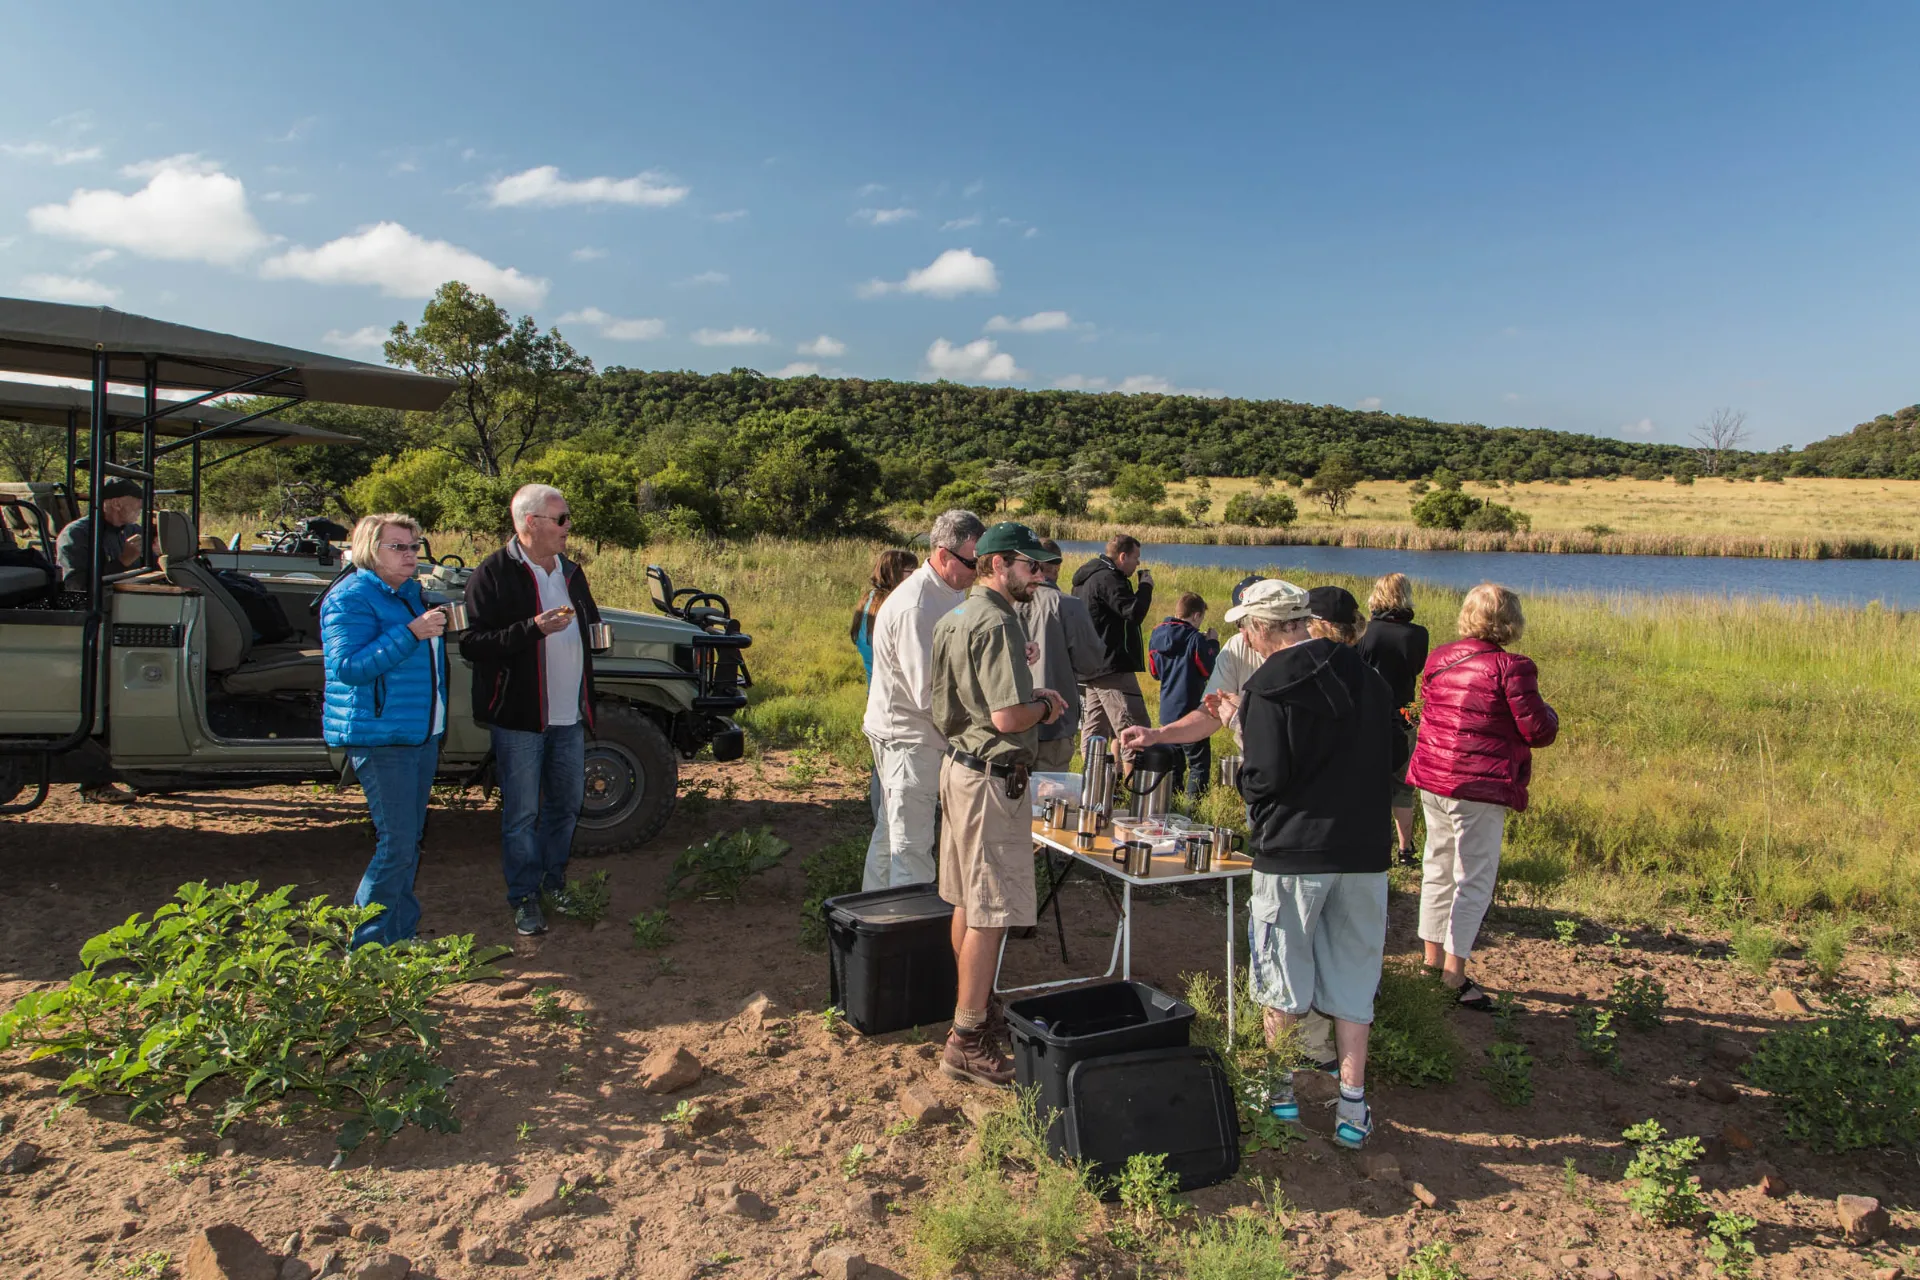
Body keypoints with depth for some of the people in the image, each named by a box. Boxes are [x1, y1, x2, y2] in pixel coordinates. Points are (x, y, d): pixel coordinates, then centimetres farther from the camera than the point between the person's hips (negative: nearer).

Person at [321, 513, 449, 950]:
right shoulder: (350, 598, -11)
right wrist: (412, 632, -27)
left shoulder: (411, 592, 15)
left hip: (423, 733, 9)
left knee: (409, 840, 14)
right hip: (379, 737, -9)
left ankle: (401, 933, 25)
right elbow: (348, 666, -22)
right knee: (397, 845, -10)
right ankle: (367, 946, 2)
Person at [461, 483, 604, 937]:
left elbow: (590, 626, 28)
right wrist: (534, 628, -26)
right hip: (520, 717, -6)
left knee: (568, 803, 15)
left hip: (569, 716, 7)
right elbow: (472, 644, -18)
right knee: (522, 813, 2)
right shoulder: (494, 575, -10)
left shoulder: (570, 572, 12)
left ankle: (554, 882, 31)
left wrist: (596, 633, 7)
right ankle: (525, 898, 15)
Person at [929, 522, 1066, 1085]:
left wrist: (1028, 693, 12)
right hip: (991, 777, -11)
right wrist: (1045, 707, -5)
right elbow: (1007, 717, -25)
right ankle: (968, 1039, 2)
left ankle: (974, 1007, 31)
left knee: (967, 903, 18)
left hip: (959, 764, 11)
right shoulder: (997, 623, -19)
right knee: (990, 913, -4)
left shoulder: (956, 616, 13)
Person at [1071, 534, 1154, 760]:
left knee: (1095, 731, 13)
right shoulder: (1107, 578, -14)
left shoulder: (1086, 578, 18)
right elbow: (1134, 613, -21)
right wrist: (1146, 586, -9)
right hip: (1112, 668, -10)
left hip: (1089, 669, 10)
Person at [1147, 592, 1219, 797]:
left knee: (1173, 763, 17)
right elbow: (1209, 671, -10)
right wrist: (1213, 644, -1)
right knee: (1199, 763, 1)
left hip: (1167, 712, 7)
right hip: (1190, 710, -7)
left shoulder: (1156, 637, 4)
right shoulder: (1196, 639, -15)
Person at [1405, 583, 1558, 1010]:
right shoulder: (1510, 667, -15)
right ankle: (1454, 972, 3)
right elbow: (1537, 730, -12)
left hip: (1433, 780, 7)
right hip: (1480, 788, -7)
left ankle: (1432, 958, 27)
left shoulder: (1438, 658, 5)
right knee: (1474, 879, 2)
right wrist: (1548, 714, 9)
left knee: (1438, 870, 17)